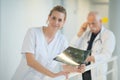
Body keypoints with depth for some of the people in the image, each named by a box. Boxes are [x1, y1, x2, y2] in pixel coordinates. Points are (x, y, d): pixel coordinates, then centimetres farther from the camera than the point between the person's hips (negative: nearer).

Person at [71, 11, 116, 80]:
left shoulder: (109, 35, -4)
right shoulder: (86, 33, 13)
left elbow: (106, 55, -18)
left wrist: (91, 58, -35)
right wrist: (80, 32, -2)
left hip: (97, 73, -4)